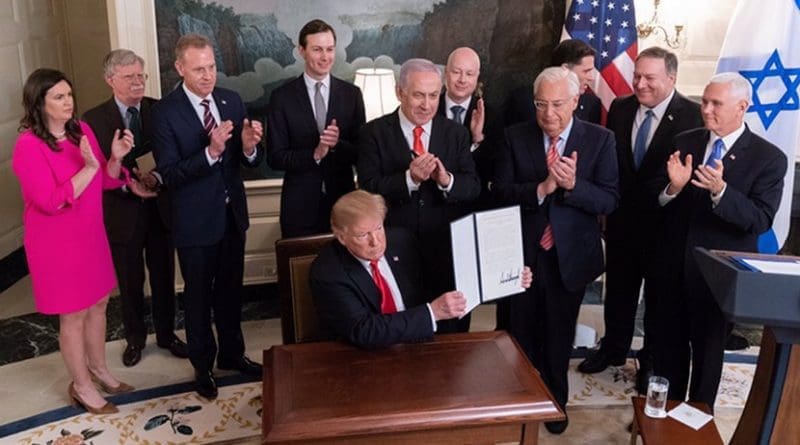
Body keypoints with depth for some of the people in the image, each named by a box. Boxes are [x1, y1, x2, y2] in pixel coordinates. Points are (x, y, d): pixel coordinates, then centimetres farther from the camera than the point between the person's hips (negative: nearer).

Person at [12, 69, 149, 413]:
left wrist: (115, 158, -15)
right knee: (73, 316, 7)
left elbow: (106, 181, 6)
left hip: (91, 234, 7)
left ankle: (98, 369, 38)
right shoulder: (28, 146, -20)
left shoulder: (82, 130, 0)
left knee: (98, 305, 18)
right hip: (57, 242, -7)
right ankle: (81, 386, 24)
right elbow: (52, 202, -24)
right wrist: (89, 167, -31)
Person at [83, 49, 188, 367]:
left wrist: (156, 177, -22)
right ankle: (135, 338, 37)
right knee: (130, 283, 15)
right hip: (122, 213, -1)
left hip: (159, 208, 1)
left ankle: (166, 334, 37)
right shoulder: (94, 120, -7)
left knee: (164, 278, 16)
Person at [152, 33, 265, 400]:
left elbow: (249, 161, 0)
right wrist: (210, 152, -34)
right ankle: (203, 366, 33)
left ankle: (231, 353, 41)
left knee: (231, 290, 20)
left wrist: (249, 147, -23)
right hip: (195, 221, -4)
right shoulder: (165, 112, -15)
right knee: (198, 297, 13)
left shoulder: (232, 101, -1)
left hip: (232, 214, 4)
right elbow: (169, 175, -20)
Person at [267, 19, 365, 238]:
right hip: (299, 204, -1)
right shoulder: (282, 96, -3)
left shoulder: (351, 94, 1)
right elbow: (275, 157, -5)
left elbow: (362, 152, 1)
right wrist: (314, 154, -20)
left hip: (343, 200, 2)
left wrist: (338, 144, -19)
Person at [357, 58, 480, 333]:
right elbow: (368, 188, -12)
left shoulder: (456, 133, 4)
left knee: (448, 330, 15)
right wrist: (409, 178, -27)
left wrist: (447, 180, -22)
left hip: (446, 252, 2)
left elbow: (473, 188, -1)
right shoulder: (374, 133, -4)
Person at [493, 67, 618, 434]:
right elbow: (500, 192, -11)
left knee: (559, 335, 19)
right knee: (521, 333, 17)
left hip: (569, 256, 0)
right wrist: (541, 188, -27)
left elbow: (609, 200, -11)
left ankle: (555, 402, 42)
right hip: (522, 253, 0)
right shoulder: (515, 136, -5)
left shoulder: (599, 139, -7)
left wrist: (573, 184, -29)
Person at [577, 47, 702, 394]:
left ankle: (652, 361, 31)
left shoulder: (692, 115, -14)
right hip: (622, 217, 4)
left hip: (666, 221, -4)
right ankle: (613, 348, 38)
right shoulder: (620, 108, 1)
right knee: (618, 288, 18)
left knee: (660, 294, 13)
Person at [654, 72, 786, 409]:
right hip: (673, 264, 3)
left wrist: (720, 191, -33)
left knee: (708, 350, 13)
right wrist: (673, 187, -22)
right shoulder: (684, 142, 1)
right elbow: (656, 199, 0)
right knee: (668, 344, 16)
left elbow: (761, 220, -19)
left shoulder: (769, 158, -9)